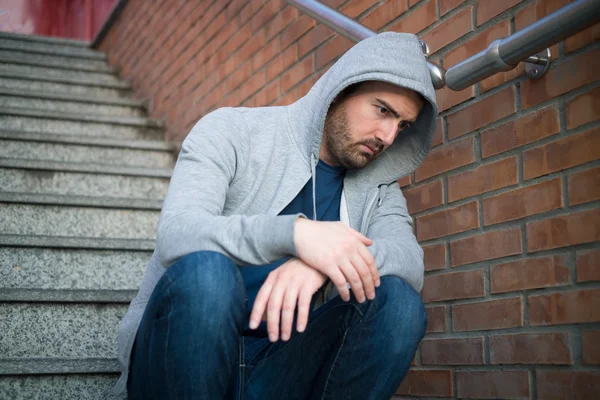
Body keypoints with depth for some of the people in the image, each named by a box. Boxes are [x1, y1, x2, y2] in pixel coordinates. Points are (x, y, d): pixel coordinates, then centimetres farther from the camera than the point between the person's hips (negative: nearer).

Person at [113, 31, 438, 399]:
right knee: (206, 271, -35)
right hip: (179, 361, -3)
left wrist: (328, 261, -34)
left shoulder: (377, 190, 8)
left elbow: (411, 263, -13)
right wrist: (295, 232, -37)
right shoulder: (232, 131, -4)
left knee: (398, 301, -21)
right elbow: (175, 235, -20)